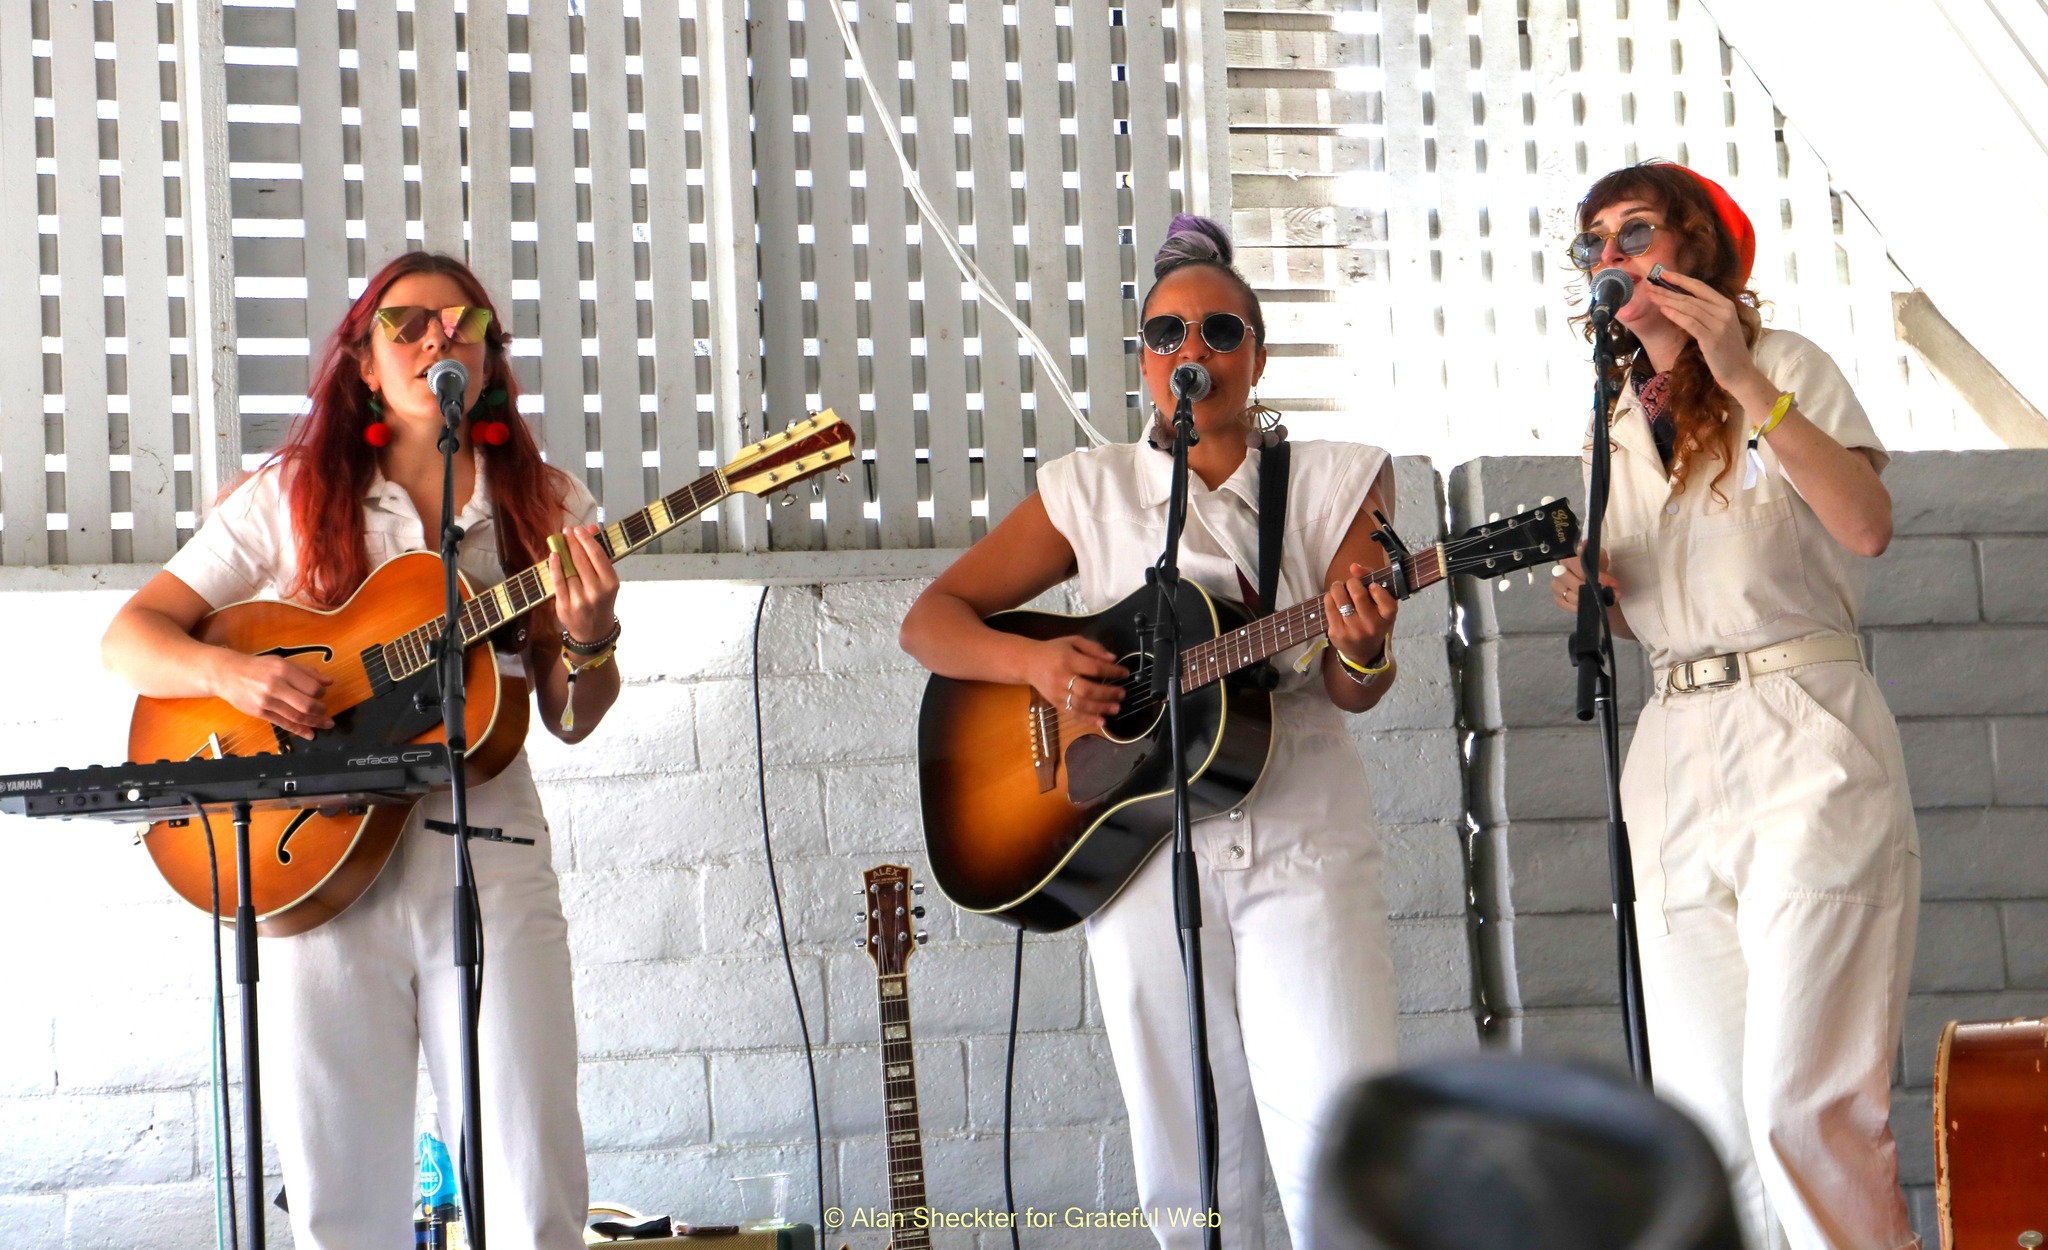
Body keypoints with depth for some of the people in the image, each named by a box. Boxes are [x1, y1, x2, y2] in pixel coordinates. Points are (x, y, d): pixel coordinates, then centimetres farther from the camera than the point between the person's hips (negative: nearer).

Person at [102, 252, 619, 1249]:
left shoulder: (545, 507, 9)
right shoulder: (295, 495, 6)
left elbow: (571, 719, 9)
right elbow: (130, 636, 4)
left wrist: (590, 642, -12)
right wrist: (230, 672, -16)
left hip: (488, 856, 1)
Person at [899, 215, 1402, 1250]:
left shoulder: (1338, 479, 6)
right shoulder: (1092, 489, 7)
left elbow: (1352, 690, -2)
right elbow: (930, 620, 6)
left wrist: (1361, 655, -25)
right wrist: (1033, 663, -12)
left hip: (1303, 841, -1)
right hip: (1141, 847, 1)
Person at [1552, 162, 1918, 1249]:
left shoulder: (1785, 367, 0)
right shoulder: (1617, 423, 18)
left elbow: (1867, 527, -17)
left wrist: (1747, 382, -19)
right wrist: (1595, 598, 4)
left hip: (1804, 749, -6)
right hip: (1674, 749, 6)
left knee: (1802, 1098, -16)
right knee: (1703, 1110, 2)